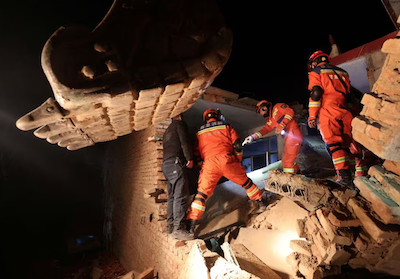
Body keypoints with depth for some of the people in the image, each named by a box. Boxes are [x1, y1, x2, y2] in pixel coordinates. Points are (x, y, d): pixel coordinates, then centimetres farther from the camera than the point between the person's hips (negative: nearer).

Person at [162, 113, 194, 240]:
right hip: (176, 162, -9)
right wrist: (189, 158, -6)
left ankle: (170, 226, 10)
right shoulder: (180, 124, 5)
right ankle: (178, 228, -19)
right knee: (181, 195, -15)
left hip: (166, 164, 9)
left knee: (172, 196, 9)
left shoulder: (167, 131, 31)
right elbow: (185, 142, -8)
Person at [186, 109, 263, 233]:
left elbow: (196, 152, 20)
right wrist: (238, 161, 19)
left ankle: (192, 219, -4)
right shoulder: (226, 126, 15)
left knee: (202, 192, 3)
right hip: (227, 160, 0)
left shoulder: (199, 132, 21)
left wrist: (202, 168, 25)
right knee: (245, 182, 21)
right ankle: (260, 200, 36)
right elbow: (237, 145, 9)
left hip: (209, 163, 1)